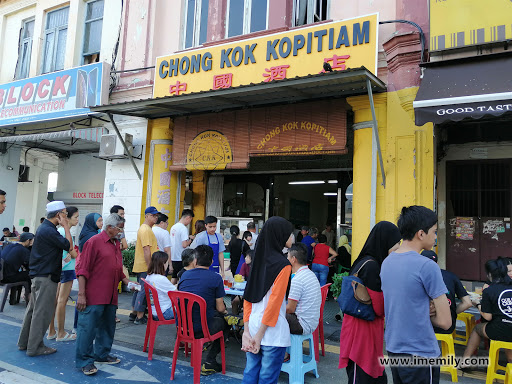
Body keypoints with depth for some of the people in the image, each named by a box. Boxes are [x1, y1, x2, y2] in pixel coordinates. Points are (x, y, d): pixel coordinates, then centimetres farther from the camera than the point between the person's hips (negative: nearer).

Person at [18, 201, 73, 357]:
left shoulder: (44, 228, 12)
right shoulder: (49, 231, -20)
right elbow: (69, 246, -19)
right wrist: (66, 226, -13)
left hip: (38, 275, 11)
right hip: (46, 277, -11)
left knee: (33, 309, 18)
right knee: (42, 312, -2)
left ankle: (24, 342, 29)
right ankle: (35, 347, 7)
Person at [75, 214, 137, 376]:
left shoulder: (116, 244, 14)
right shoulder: (94, 241, -10)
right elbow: (82, 269, -12)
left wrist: (128, 282, 14)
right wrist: (81, 294, -16)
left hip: (110, 296, 8)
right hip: (94, 296, -8)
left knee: (107, 327, 16)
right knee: (88, 327, -1)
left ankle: (102, 355, 31)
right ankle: (84, 361, 11)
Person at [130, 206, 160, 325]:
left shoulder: (145, 229, 17)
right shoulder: (146, 230, -17)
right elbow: (146, 250, -23)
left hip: (141, 266, 11)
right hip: (145, 267, -11)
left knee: (139, 289, 18)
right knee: (144, 290, -4)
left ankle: (134, 314, 28)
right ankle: (140, 317, 3)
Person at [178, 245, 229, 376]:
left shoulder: (185, 275, 7)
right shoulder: (216, 278, -9)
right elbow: (220, 308, -6)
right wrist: (225, 311, 20)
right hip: (201, 328, -6)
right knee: (225, 322, 21)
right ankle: (209, 362, 13)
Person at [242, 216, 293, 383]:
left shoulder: (259, 260, 8)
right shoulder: (283, 265, -12)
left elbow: (247, 296, 6)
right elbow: (275, 301, -15)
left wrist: (247, 331, 6)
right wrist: (260, 335, -10)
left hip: (253, 325, 6)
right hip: (272, 331, -6)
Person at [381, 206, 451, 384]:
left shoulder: (386, 262, 2)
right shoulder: (427, 266, -21)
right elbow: (445, 322, -17)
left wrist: (425, 311, -1)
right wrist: (427, 314, 1)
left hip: (392, 348, 7)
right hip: (420, 354, -7)